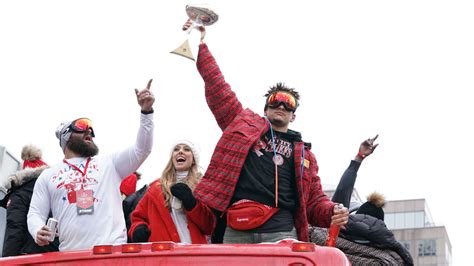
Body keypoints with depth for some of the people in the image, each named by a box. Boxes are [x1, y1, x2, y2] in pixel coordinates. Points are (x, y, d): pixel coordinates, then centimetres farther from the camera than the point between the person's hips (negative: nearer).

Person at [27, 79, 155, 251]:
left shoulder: (109, 164, 18)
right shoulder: (48, 176, 18)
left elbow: (142, 150, 8)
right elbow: (36, 213, 13)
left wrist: (146, 111, -1)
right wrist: (37, 231, -10)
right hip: (70, 255, 0)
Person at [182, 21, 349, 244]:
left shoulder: (303, 152, 25)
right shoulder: (244, 122, 23)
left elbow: (315, 201, 23)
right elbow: (218, 88, 22)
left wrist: (332, 213, 0)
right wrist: (199, 45, 21)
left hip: (281, 233, 1)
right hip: (237, 232, -1)